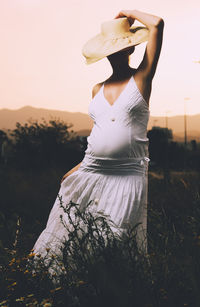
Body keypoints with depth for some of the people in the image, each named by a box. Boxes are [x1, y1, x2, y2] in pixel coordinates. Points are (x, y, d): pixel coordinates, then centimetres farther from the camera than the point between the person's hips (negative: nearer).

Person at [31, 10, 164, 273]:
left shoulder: (141, 79, 0)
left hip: (128, 175, -4)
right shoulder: (98, 90, 13)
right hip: (91, 173, 5)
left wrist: (129, 13, 7)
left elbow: (157, 24, -9)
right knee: (67, 236, 7)